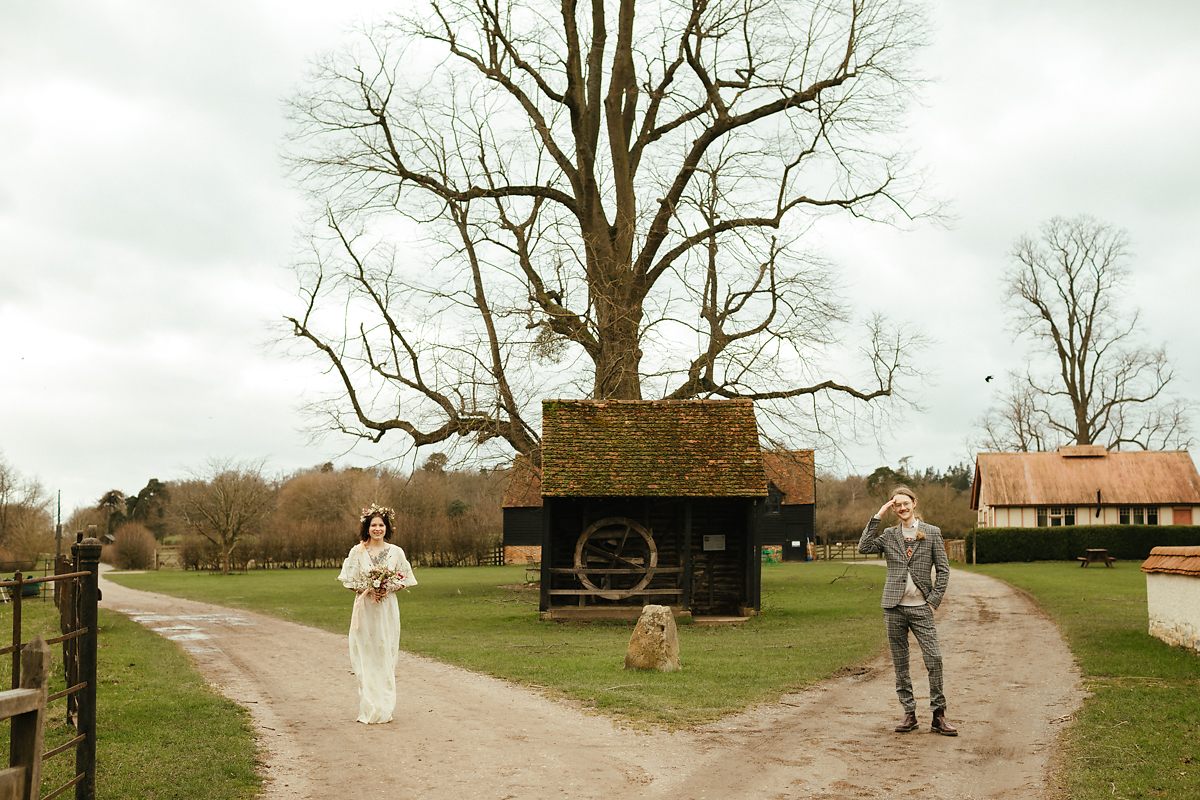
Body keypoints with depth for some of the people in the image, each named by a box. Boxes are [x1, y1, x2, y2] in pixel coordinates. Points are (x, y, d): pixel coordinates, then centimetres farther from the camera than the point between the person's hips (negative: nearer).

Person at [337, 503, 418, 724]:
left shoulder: (396, 552, 3)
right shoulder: (357, 552, 0)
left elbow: (405, 580, 6)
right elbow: (348, 581, 1)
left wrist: (389, 589, -11)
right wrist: (367, 590, -14)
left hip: (387, 608, 1)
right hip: (364, 608, -1)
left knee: (386, 655, 3)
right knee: (366, 657, -1)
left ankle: (385, 709, 11)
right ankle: (369, 710, 6)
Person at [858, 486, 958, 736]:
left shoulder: (932, 533, 4)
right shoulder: (888, 535, 8)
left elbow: (943, 569, 4)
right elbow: (864, 547, -8)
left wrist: (933, 600, -4)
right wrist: (878, 516, -7)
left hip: (921, 608, -2)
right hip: (894, 608, 2)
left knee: (934, 659, -9)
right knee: (900, 663, 5)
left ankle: (938, 716, 0)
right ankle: (909, 714, 14)